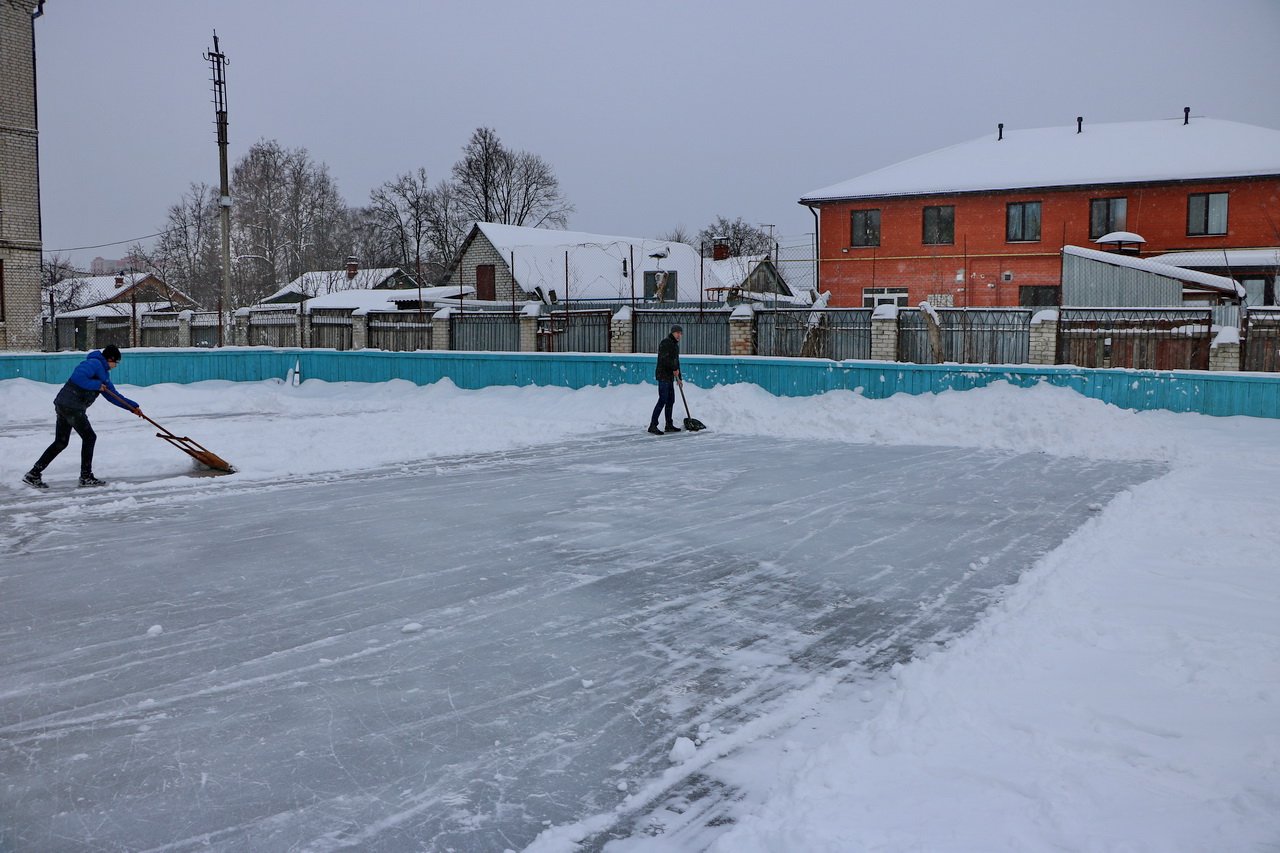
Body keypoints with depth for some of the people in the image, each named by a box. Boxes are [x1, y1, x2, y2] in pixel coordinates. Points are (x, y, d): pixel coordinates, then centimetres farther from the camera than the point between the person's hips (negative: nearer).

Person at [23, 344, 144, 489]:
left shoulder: (103, 373, 22)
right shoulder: (94, 363, -10)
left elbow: (113, 395, 25)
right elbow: (77, 377, -27)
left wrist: (133, 407, 20)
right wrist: (97, 385, -17)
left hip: (63, 406, 10)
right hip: (71, 407, -10)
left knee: (61, 442, 12)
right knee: (89, 437, 0)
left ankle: (33, 474, 14)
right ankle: (86, 477, 5)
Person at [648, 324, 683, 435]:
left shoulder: (675, 345, 20)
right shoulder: (665, 343, -11)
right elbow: (664, 358, -23)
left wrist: (679, 378, 24)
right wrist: (675, 368, -13)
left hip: (670, 377, 10)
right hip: (663, 376, -10)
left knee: (670, 401, 11)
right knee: (662, 400, -13)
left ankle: (669, 425, 17)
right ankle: (653, 425, -13)